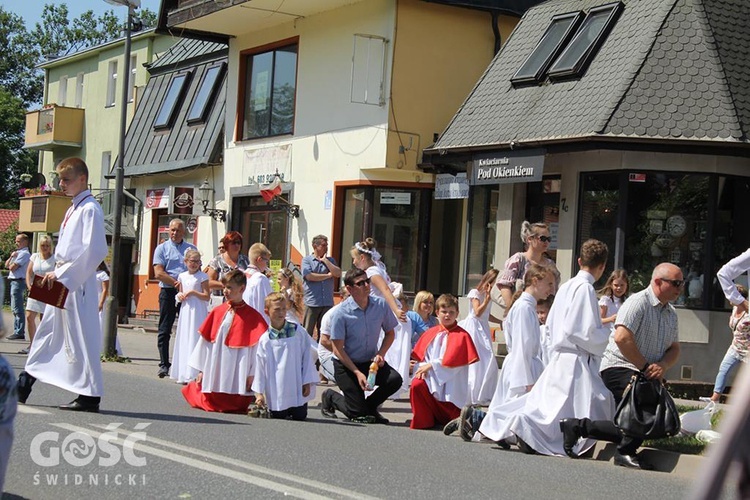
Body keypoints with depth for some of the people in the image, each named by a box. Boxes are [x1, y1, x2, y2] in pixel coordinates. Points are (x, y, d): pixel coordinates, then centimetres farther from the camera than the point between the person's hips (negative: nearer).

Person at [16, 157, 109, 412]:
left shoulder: (90, 209, -12)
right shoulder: (73, 209, 16)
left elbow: (94, 251, -21)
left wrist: (64, 274, -20)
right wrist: (56, 272, 11)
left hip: (78, 281, -9)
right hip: (61, 281, 9)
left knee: (80, 335, -5)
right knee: (48, 329, 14)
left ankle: (90, 396, 0)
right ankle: (25, 382, 22)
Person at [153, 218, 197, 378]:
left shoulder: (191, 249, 13)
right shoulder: (162, 248, 6)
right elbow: (159, 273, -5)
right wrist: (177, 284, -13)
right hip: (168, 292, -2)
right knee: (164, 330, 0)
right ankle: (164, 365, 3)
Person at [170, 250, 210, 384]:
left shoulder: (202, 276, -5)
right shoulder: (182, 276, 12)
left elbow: (207, 297, -8)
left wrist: (193, 293, -17)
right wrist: (179, 296, 2)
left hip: (197, 312, -6)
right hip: (185, 311, 6)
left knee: (195, 339, -8)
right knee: (184, 340, 7)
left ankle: (194, 374, -7)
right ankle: (182, 374, 13)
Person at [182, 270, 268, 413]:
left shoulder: (252, 316, -5)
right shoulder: (217, 312, 7)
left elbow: (257, 345, -7)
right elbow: (205, 340, 11)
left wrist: (252, 374, -11)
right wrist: (201, 369, 10)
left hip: (237, 372, -4)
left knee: (236, 406, -3)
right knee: (211, 403, 10)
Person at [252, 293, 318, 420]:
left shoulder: (298, 332, -3)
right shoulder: (264, 340, -1)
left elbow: (307, 357, 1)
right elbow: (260, 366, 4)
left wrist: (307, 382, -2)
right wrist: (259, 392, 2)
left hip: (297, 389, 0)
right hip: (276, 390, 1)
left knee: (300, 416, 1)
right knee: (278, 417, 2)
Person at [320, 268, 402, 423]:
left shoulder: (380, 305, -6)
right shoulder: (341, 313, -18)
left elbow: (390, 333, 8)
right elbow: (337, 349, -14)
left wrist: (381, 354, -11)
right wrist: (357, 373, -20)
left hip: (371, 362, 4)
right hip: (345, 364, -4)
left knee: (395, 379, -24)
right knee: (358, 413, -11)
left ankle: (370, 405, 6)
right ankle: (330, 397, 22)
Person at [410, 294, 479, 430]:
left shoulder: (461, 335, -4)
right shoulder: (431, 333, 9)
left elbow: (452, 360, -14)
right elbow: (420, 355, 7)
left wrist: (431, 365, -16)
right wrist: (423, 368, -14)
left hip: (451, 383, -2)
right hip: (431, 379, 2)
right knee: (417, 384, -31)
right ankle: (423, 420, -9)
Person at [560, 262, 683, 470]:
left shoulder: (671, 313, 15)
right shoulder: (638, 302, -12)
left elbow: (674, 348, 16)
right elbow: (622, 338, -23)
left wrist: (663, 365, -7)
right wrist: (645, 366, -15)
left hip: (646, 374, 9)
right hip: (620, 368, -9)